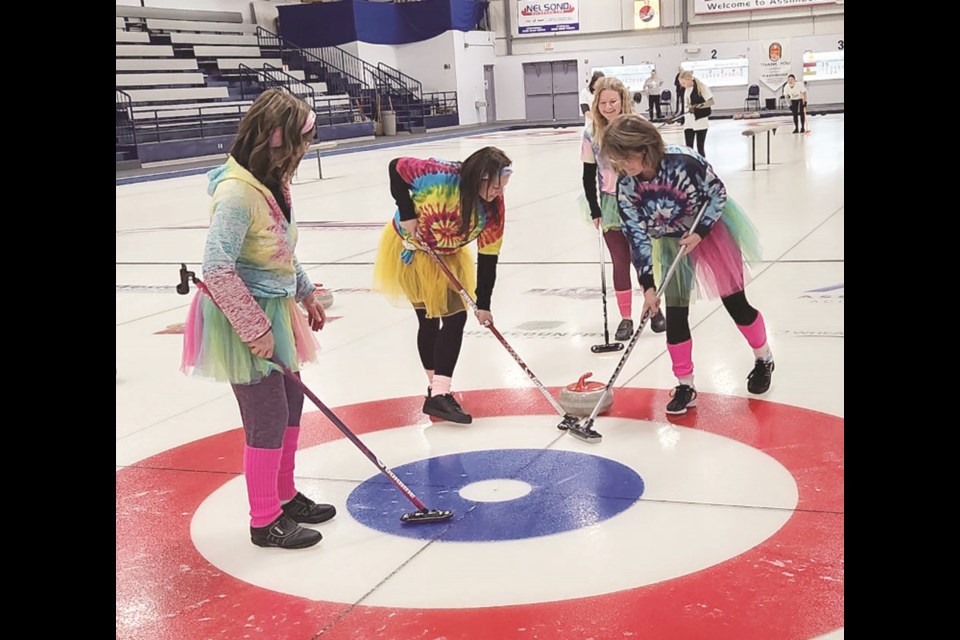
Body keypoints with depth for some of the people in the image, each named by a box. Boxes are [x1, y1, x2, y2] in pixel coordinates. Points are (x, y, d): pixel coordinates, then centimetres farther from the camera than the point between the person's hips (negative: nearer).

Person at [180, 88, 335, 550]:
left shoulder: (272, 182, 5)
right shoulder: (238, 191, -24)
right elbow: (217, 269, -28)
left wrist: (306, 294, 20)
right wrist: (255, 329, -25)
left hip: (273, 312, 10)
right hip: (245, 322, -10)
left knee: (291, 403, 19)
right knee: (268, 419, 0)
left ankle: (285, 496, 38)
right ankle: (265, 522, 17)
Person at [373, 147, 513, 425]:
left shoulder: (493, 208, -21)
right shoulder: (439, 175, -34)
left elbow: (488, 258, -16)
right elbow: (396, 167, -20)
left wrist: (483, 305, -16)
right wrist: (406, 214, -24)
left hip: (448, 256, 4)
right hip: (409, 248, -4)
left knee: (456, 317, -5)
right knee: (429, 320, 0)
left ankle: (439, 392, -1)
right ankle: (437, 389, 14)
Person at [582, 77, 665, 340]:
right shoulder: (591, 132, -6)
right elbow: (589, 174, 2)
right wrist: (595, 210, 0)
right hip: (611, 204, 1)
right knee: (620, 262, 5)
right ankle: (626, 318, 13)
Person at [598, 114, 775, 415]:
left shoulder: (684, 162, -33)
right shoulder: (626, 187, -20)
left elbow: (718, 193, -17)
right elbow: (637, 237, -15)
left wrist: (700, 233, -23)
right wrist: (648, 285, -19)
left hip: (712, 228, -3)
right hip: (673, 241, 3)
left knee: (734, 301, 5)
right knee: (674, 313, -2)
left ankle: (763, 358, 32)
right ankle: (685, 385, 10)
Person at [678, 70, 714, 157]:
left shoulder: (701, 86, -12)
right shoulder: (684, 89, 5)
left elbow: (711, 102, -14)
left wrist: (697, 106, -26)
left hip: (701, 122, -5)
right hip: (688, 124, 5)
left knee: (700, 147, 1)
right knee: (689, 148, 3)